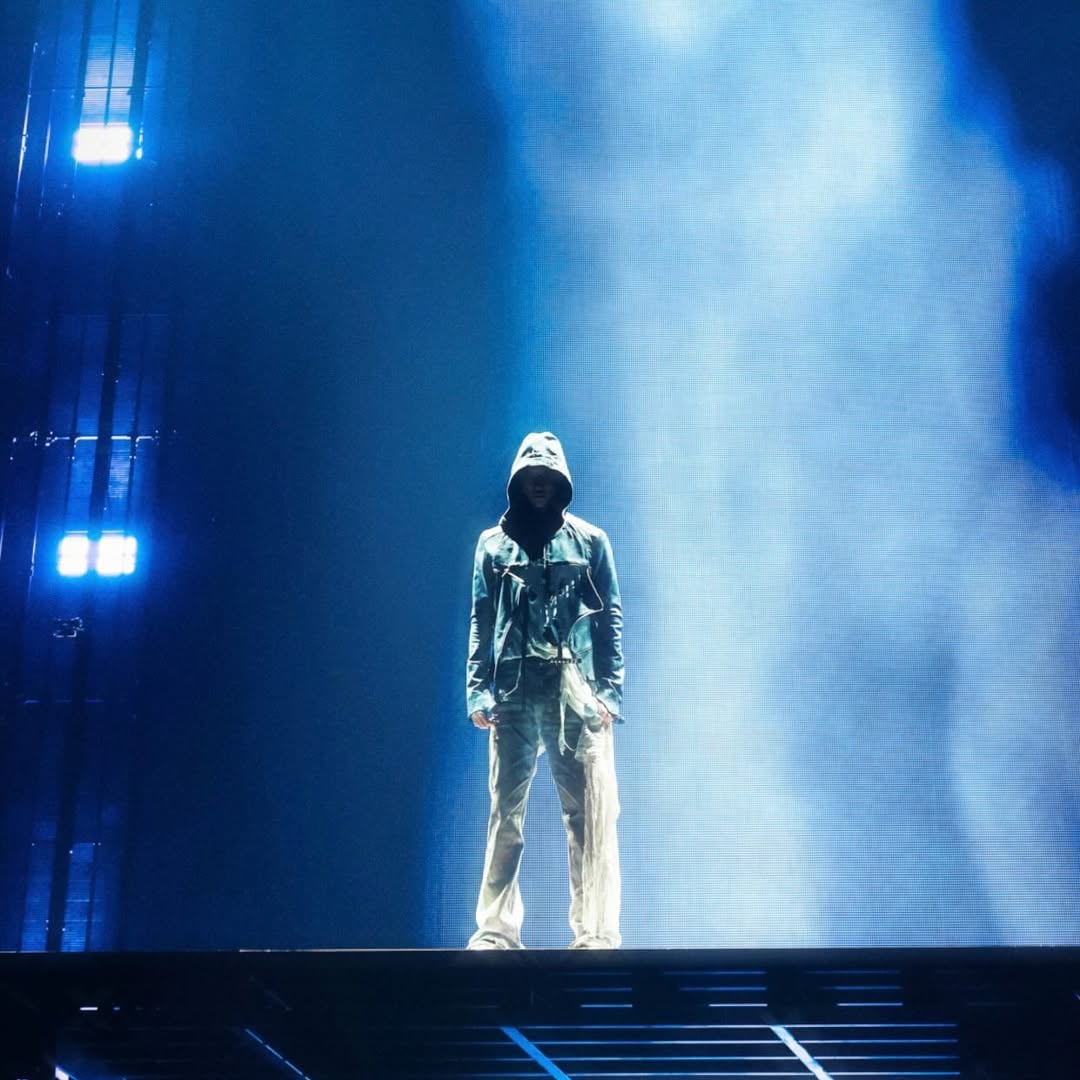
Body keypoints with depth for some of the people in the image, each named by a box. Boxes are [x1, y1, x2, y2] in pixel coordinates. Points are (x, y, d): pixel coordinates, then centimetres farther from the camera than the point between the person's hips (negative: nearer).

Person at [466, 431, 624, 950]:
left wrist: (611, 690, -2)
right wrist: (477, 692, 1)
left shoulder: (590, 542, 10)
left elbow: (611, 620, 7)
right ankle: (497, 928, 6)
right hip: (514, 694, 1)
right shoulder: (493, 544, 12)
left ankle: (596, 931, 0)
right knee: (505, 814, 1)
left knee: (590, 816, -4)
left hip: (578, 695, -1)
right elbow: (480, 624, 10)